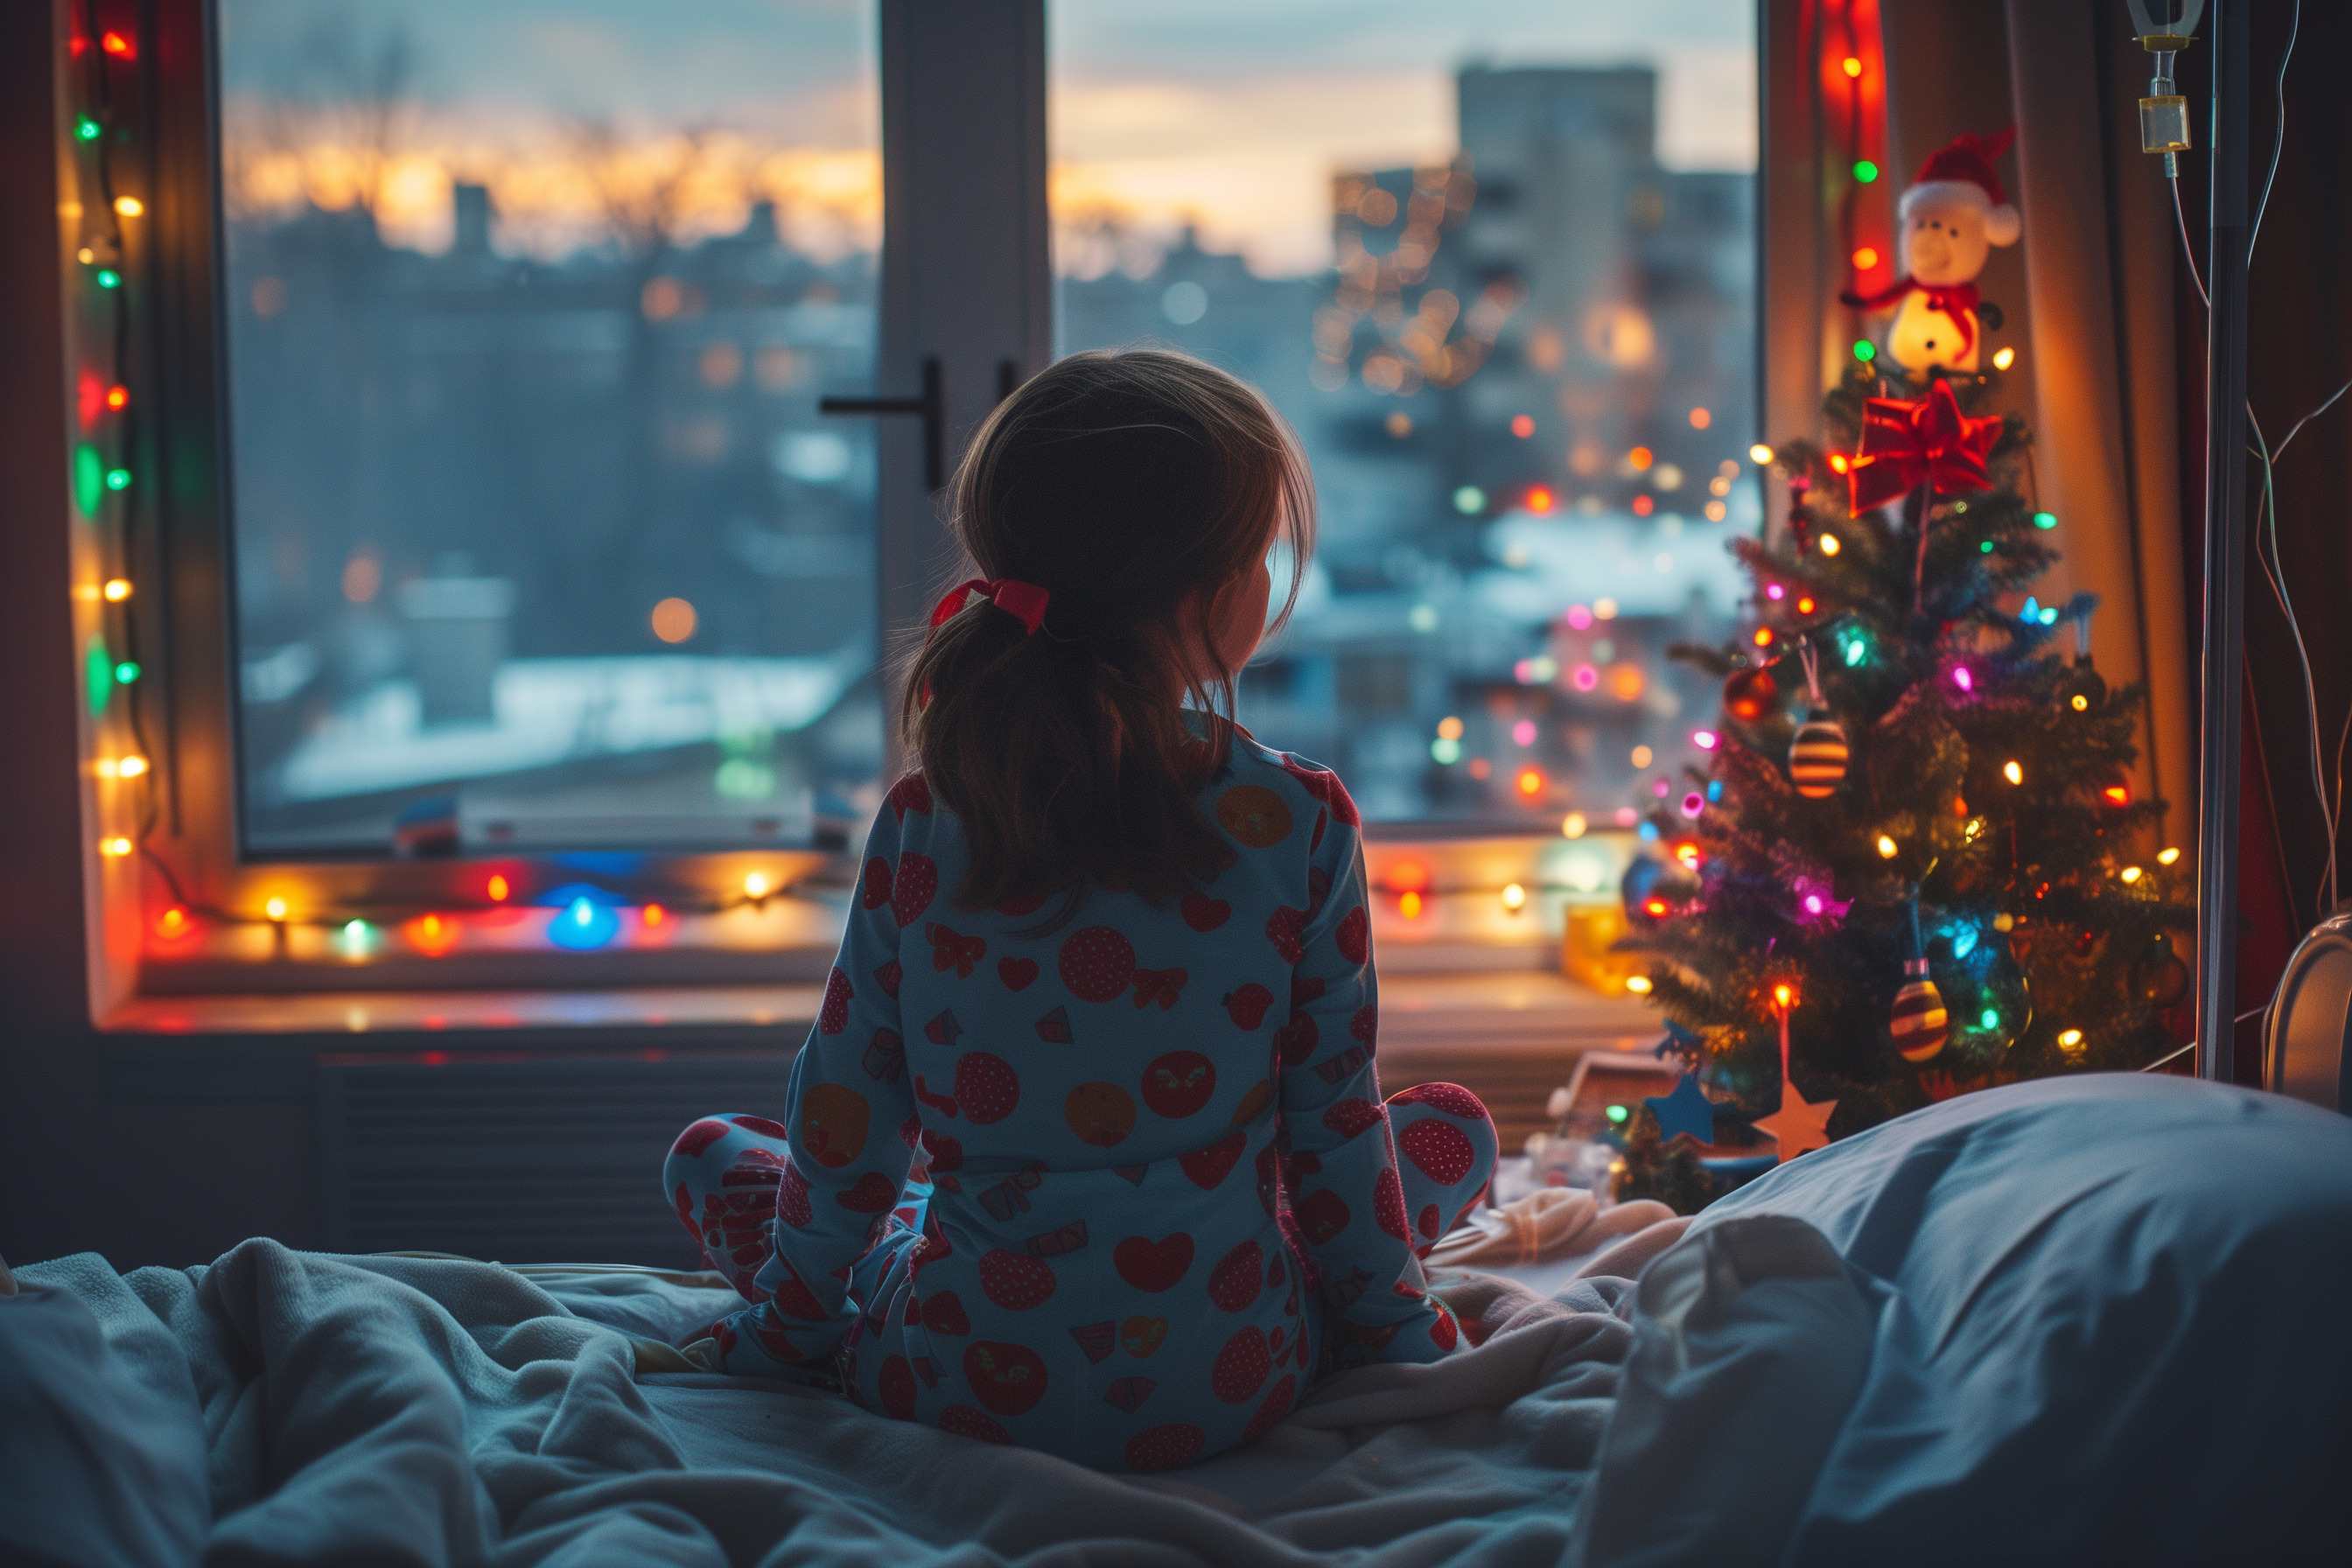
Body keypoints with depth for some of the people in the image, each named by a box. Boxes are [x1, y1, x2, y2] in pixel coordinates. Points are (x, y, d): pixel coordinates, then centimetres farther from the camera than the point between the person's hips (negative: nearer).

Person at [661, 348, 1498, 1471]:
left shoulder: (920, 829, -10)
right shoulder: (1301, 824, -13)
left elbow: (846, 1117, -1)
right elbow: (1331, 1115, -4)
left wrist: (787, 1325, 14)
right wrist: (1395, 1324, 12)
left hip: (960, 1388, 1)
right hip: (1229, 1389, 0)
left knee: (712, 1151, 25)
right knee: (1453, 1124, 25)